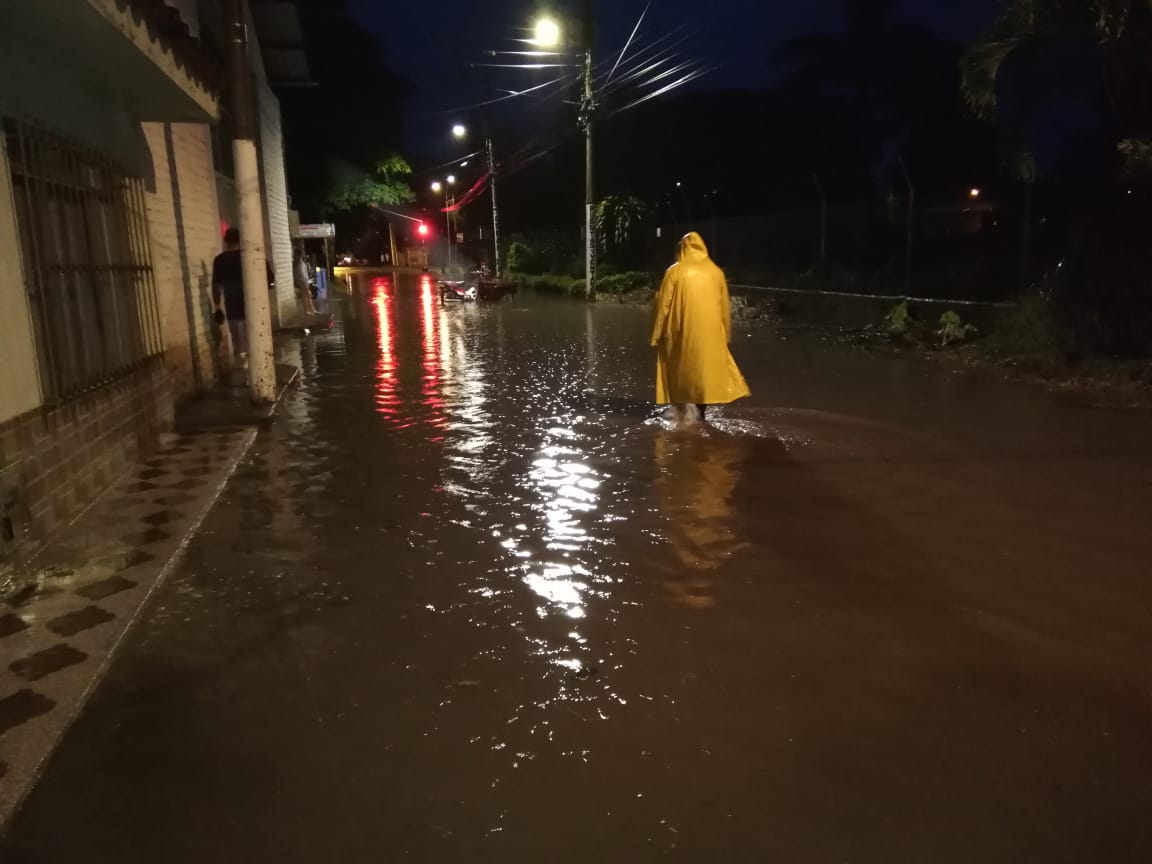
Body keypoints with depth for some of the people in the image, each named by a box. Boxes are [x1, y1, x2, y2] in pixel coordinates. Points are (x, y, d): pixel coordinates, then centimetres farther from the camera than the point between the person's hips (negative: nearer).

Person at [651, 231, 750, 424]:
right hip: (709, 332, 2)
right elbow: (725, 306, 9)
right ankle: (701, 412, 14)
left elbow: (663, 304, -6)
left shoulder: (674, 272, -5)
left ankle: (682, 414, 9)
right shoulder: (716, 272, 4)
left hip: (681, 331, -2)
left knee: (680, 370, 10)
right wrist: (726, 334, 19)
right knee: (705, 368, 13)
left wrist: (657, 335, 1)